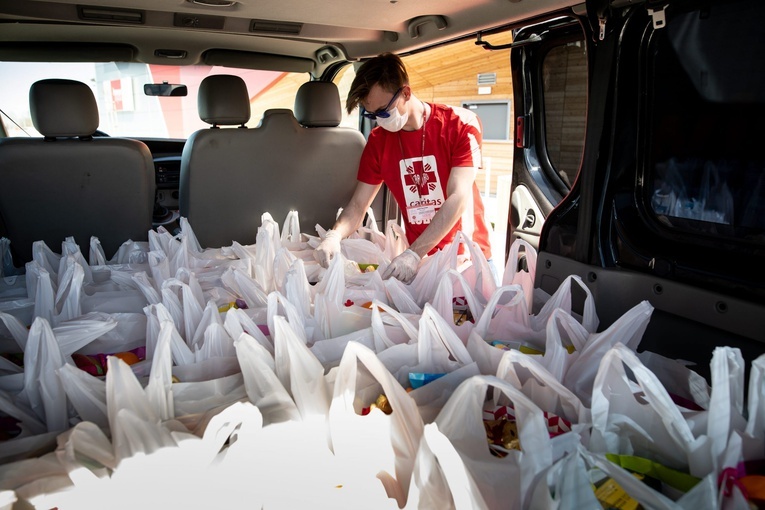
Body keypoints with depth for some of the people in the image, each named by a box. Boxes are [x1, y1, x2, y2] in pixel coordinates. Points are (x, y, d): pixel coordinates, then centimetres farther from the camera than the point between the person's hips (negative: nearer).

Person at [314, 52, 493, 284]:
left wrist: (414, 254, -27)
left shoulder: (460, 125, -9)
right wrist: (334, 235, -19)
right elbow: (358, 204, 3)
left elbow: (458, 199, -17)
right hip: (420, 259, 2)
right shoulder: (378, 141, 2)